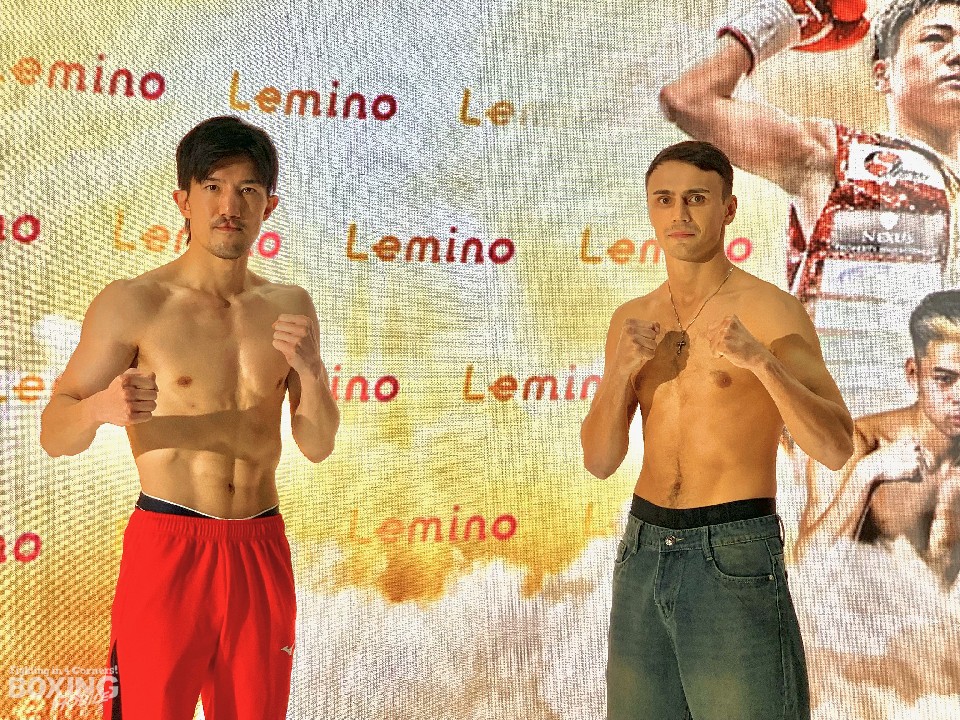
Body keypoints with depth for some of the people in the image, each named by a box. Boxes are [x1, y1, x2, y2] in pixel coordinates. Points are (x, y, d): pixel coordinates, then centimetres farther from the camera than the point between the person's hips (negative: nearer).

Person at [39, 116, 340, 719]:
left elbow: (318, 445, 8)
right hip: (169, 549, -4)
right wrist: (100, 407, -25)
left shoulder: (289, 307, 8)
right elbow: (55, 435, -3)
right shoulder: (133, 305, -5)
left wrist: (310, 371, -10)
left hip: (261, 550, 4)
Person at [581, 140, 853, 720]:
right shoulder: (633, 321, 10)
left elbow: (836, 448, -15)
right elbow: (600, 461, 6)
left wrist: (759, 359, -28)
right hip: (643, 557, 5)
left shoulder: (773, 310, -6)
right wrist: (620, 372, -11)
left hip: (735, 561, -5)